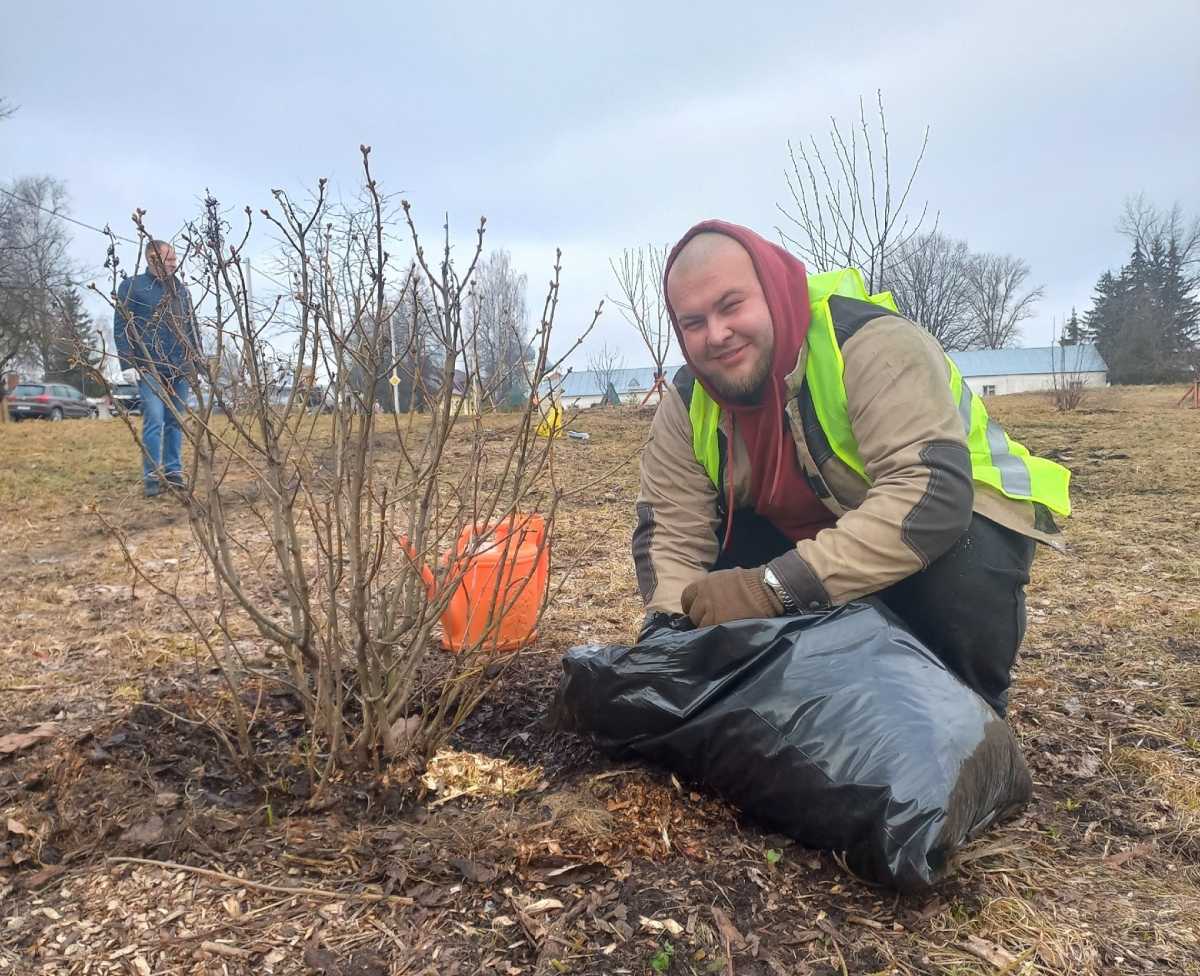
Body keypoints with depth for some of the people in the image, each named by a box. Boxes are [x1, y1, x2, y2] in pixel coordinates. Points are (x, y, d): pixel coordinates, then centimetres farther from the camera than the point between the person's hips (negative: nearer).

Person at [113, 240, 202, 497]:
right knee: (154, 420, -9)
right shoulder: (131, 287, -1)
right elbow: (121, 328, -4)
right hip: (150, 369, -5)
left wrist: (198, 358, 14)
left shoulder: (180, 289, 15)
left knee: (176, 421, 8)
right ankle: (152, 476, -2)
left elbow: (192, 326, 20)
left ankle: (174, 472, 15)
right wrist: (127, 364, -10)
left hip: (180, 369, 5)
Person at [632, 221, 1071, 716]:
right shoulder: (687, 402, -13)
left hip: (954, 514, -5)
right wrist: (669, 628, -33)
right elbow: (672, 526, -13)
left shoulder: (871, 342, -32)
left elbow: (932, 492, -43)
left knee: (961, 580, -37)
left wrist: (774, 587, -49)